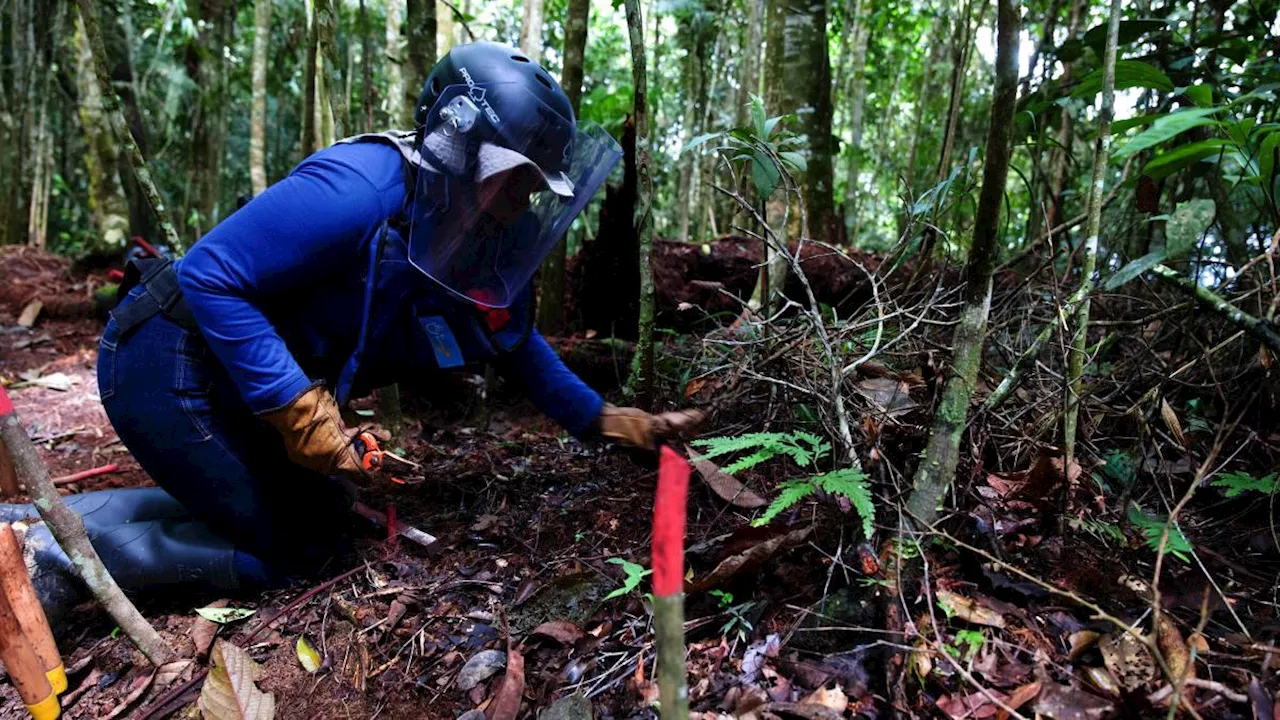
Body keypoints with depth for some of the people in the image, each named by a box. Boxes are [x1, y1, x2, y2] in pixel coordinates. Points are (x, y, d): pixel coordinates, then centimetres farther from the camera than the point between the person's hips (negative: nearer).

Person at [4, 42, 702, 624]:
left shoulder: (476, 250, -1)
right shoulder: (362, 187, -28)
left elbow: (518, 344, 9)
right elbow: (210, 275, -26)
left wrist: (610, 420, 7)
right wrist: (299, 409, -27)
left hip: (240, 384, 9)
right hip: (170, 363, -8)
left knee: (318, 514, 15)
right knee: (288, 546, -2)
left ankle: (57, 516, 14)